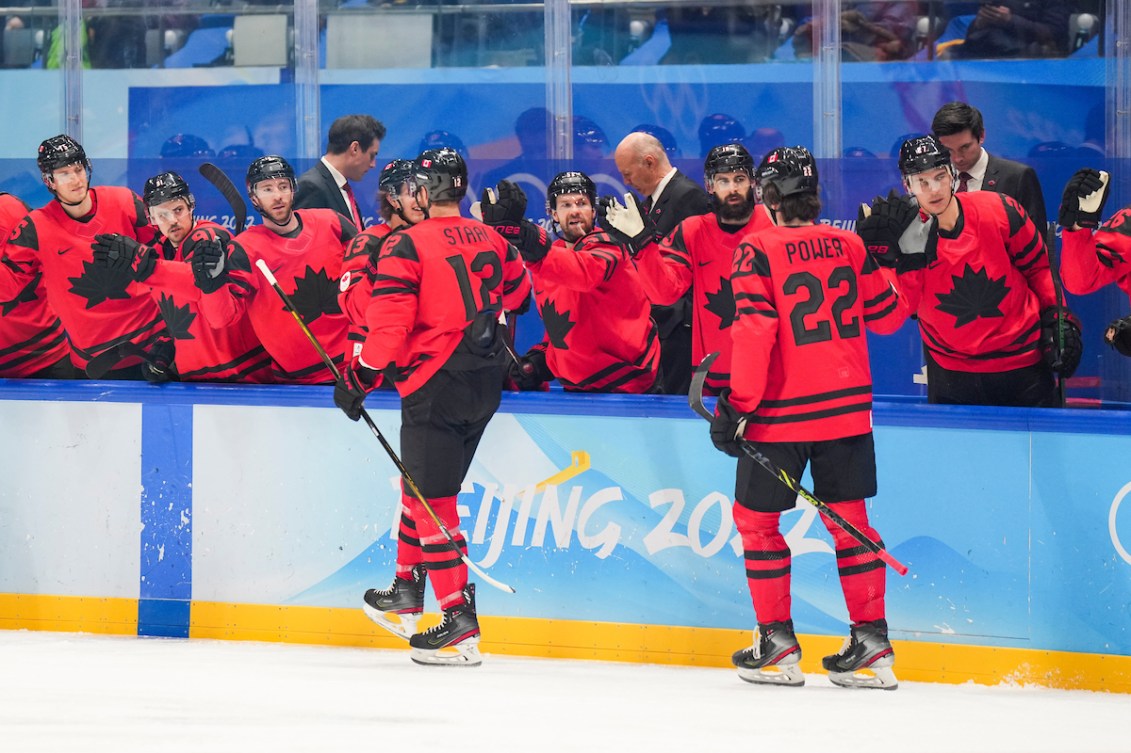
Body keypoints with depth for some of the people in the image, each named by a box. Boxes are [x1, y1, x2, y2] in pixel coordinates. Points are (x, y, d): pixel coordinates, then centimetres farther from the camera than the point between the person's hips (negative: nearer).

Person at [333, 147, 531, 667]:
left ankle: (460, 624, -8)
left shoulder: (408, 246, -12)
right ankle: (407, 591, 30)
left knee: (431, 498, -3)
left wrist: (358, 379, -4)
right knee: (424, 487, 22)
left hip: (436, 387, -7)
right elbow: (517, 293, 26)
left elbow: (389, 325, -16)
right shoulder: (492, 242, 8)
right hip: (485, 386, 7)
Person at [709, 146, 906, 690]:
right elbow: (887, 316, 14)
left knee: (756, 519, 10)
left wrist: (738, 405, -14)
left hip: (780, 414, -5)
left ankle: (778, 644, 8)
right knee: (848, 518, 12)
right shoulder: (849, 245, 4)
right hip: (846, 409, 5)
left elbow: (754, 333, -18)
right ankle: (871, 643, 7)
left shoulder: (759, 250, -10)